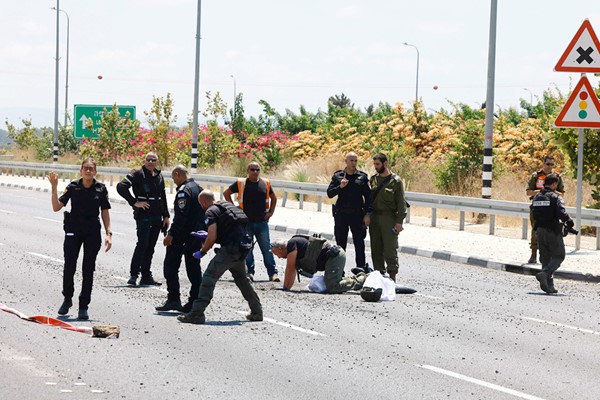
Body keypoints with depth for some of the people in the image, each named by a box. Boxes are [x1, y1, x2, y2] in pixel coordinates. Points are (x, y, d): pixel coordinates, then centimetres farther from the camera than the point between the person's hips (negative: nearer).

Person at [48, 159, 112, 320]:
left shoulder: (101, 189, 1)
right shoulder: (73, 187, -1)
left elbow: (105, 213, 6)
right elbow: (56, 207, -6)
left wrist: (108, 234, -2)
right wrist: (54, 187, -16)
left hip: (93, 233, 0)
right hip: (73, 231, 0)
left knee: (88, 270, 1)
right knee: (69, 268, -2)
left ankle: (83, 307, 9)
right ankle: (67, 299, 23)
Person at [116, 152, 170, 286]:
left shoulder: (159, 177, 15)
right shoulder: (138, 174, -6)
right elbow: (121, 187, -16)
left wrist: (166, 216, 18)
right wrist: (134, 202, -16)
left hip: (157, 217, 6)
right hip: (143, 215, -6)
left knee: (150, 247, 8)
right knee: (142, 244, -14)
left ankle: (146, 276, 13)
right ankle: (133, 275, -13)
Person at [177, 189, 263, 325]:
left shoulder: (211, 212, -3)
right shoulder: (228, 206, 23)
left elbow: (212, 237, -13)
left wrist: (202, 252, 2)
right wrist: (207, 235, 36)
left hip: (231, 248, -9)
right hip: (244, 247, 9)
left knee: (210, 276, -10)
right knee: (241, 278, 26)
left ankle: (197, 314, -17)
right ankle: (257, 312, 33)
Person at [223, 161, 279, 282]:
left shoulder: (265, 183, 7)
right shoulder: (241, 183, -1)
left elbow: (273, 197, 23)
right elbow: (226, 193, 9)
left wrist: (271, 212, 11)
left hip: (262, 222, 1)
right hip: (246, 222, -1)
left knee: (267, 248, -1)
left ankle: (273, 273, 0)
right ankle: (249, 272, 9)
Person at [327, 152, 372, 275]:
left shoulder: (362, 177, 5)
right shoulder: (337, 176, 7)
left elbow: (368, 196, 4)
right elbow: (329, 194, 3)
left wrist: (368, 214, -4)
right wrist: (340, 187, -15)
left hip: (357, 214, -1)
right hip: (341, 215, 1)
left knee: (359, 241, -5)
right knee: (341, 243, 5)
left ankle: (361, 266, -5)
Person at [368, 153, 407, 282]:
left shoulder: (396, 181, -3)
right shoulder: (373, 179, 12)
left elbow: (401, 202, -4)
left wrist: (399, 221, -11)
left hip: (389, 218, -5)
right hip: (374, 217, 5)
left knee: (390, 248, -8)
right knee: (376, 248, 7)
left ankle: (392, 275, -6)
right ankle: (379, 273, 13)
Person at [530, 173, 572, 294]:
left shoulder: (537, 197, 8)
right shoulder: (556, 197, -12)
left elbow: (533, 213, 11)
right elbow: (562, 213, -20)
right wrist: (569, 221, -2)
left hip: (539, 231, 6)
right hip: (553, 232, -6)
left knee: (545, 258, 13)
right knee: (558, 256, 6)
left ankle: (549, 285, 9)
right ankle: (544, 274, -17)